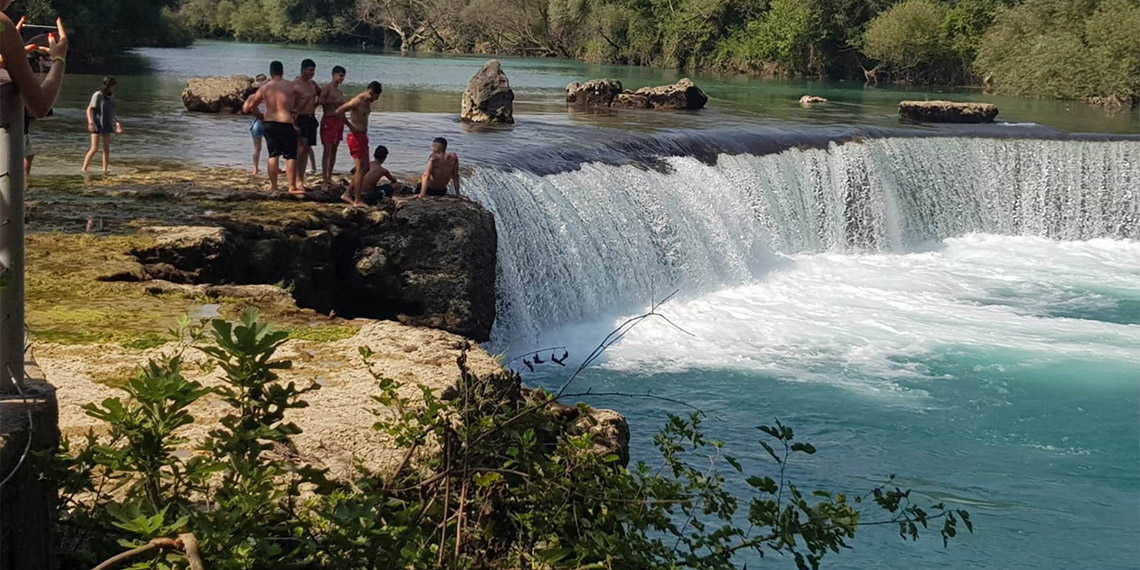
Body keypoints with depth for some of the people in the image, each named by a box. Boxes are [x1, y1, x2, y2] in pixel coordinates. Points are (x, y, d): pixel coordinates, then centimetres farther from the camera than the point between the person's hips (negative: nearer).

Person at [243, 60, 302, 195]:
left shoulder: (264, 88, 4)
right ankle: (292, 187, -3)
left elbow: (251, 106, 6)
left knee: (273, 155, 13)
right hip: (286, 123, -4)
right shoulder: (292, 86, -4)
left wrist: (261, 117, 22)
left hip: (269, 123, 4)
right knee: (290, 156, 0)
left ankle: (273, 186, 15)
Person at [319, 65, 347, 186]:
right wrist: (335, 101, -17)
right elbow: (321, 100, -23)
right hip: (329, 120, -8)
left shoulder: (339, 91, 19)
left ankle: (330, 177, 14)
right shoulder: (328, 88, -6)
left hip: (339, 120, 8)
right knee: (327, 150, -9)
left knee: (334, 150, 9)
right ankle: (325, 180, -10)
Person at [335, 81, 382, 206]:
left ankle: (347, 194, 19)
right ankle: (357, 200, 0)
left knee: (365, 168, 13)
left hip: (363, 136, 10)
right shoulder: (358, 100, -17)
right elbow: (339, 111, -25)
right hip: (356, 136, -10)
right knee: (361, 169, -6)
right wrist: (350, 126, -17)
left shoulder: (367, 102, 12)